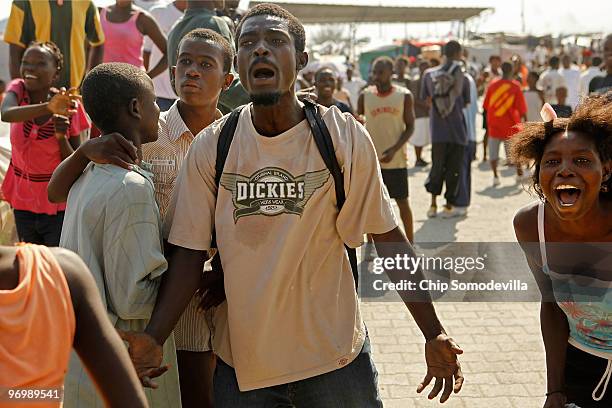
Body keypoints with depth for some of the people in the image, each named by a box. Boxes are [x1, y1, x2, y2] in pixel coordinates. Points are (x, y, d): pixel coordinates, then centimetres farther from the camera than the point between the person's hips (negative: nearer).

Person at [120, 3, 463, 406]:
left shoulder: (345, 137, -10)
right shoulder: (211, 147, -6)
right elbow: (191, 253, -4)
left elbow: (388, 237, -5)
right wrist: (154, 338, -18)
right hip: (241, 360, 1)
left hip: (335, 355, -1)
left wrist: (434, 335, -4)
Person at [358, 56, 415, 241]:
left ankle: (410, 245, 17)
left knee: (402, 201, 6)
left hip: (396, 159, -1)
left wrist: (394, 149, -17)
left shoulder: (404, 95, -4)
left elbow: (410, 127, -5)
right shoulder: (365, 96, 1)